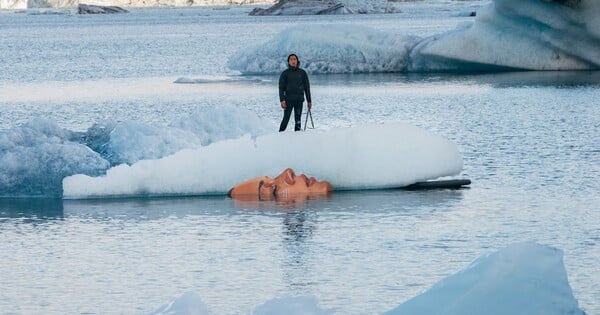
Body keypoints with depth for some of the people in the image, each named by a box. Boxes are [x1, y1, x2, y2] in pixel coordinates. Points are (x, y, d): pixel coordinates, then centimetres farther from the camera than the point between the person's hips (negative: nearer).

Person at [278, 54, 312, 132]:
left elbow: (307, 87, 14)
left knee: (298, 119, 0)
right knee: (286, 118, -7)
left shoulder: (302, 73, 10)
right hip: (288, 99, -2)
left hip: (299, 100, 2)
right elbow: (281, 88, 2)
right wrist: (282, 100, -10)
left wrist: (309, 101, 10)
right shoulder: (285, 73, 5)